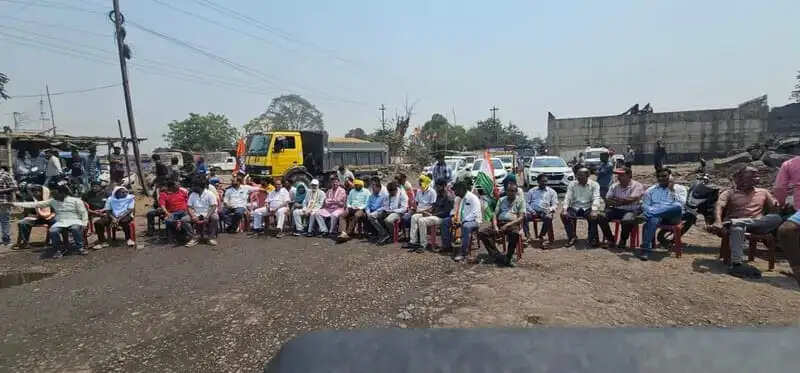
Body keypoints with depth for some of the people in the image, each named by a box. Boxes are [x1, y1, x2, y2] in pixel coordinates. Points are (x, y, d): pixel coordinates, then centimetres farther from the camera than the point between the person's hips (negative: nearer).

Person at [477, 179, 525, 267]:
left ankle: (507, 259, -24)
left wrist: (507, 225, -17)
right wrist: (495, 226, -8)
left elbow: (521, 217, -4)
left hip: (512, 224, -4)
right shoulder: (501, 200, 19)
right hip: (499, 223, 4)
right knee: (481, 232, -19)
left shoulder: (520, 201, 7)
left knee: (515, 233, -41)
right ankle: (497, 255, -22)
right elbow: (495, 214, 13)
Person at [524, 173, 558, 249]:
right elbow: (526, 202, 12)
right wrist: (531, 211, -7)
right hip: (533, 211, 0)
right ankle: (528, 237, -35)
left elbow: (555, 204, 12)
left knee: (549, 217, -35)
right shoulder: (532, 191, 20)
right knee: (524, 216, -31)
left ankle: (540, 236, -27)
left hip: (545, 212, 0)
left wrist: (550, 210, -11)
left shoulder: (551, 191, 19)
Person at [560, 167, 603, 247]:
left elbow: (596, 198, -8)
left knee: (594, 216, -33)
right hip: (575, 208, 2)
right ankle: (572, 237, -7)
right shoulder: (572, 184, 10)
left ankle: (593, 238, -10)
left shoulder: (594, 184, 5)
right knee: (564, 215, -26)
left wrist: (594, 210, -27)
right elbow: (567, 198, 1)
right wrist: (565, 209, -17)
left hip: (588, 208, -2)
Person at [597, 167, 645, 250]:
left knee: (627, 220, -37)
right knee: (601, 216, -19)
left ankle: (623, 241, -10)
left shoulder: (637, 186, -2)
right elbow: (607, 200, 5)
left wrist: (616, 199, -7)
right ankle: (610, 239, -4)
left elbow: (631, 200, -15)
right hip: (616, 210, 5)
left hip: (631, 210, -5)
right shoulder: (615, 186, 12)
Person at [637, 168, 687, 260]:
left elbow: (681, 203, -1)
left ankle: (649, 215, -37)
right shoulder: (651, 190, 22)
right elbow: (644, 205, 10)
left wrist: (672, 190, -3)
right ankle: (645, 249, -45)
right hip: (655, 214, 0)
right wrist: (652, 211, -10)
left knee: (677, 207, -36)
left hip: (672, 216, 0)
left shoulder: (680, 188, 17)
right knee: (653, 220, -38)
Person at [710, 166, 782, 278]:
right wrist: (718, 221, -31)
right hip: (736, 223, -3)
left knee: (777, 218, -27)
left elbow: (776, 208, 15)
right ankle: (737, 264, -52)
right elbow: (719, 207, -9)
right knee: (737, 227, -40)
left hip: (759, 225, 4)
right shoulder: (729, 193, 8)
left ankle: (732, 222, -35)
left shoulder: (763, 192, 23)